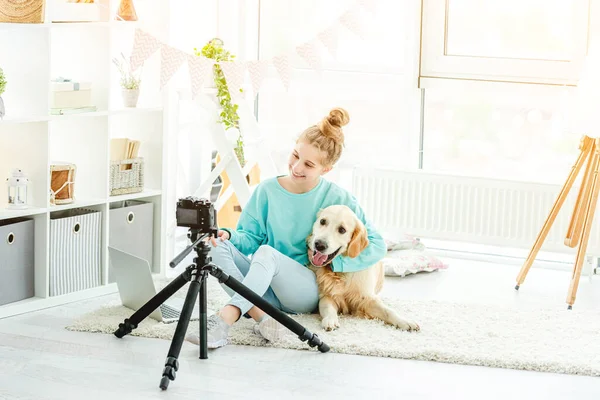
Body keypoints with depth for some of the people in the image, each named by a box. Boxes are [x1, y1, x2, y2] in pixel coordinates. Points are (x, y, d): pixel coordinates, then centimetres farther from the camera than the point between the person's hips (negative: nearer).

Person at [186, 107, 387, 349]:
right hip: (264, 288, 4)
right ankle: (261, 316, -38)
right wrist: (229, 236, -18)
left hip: (307, 290, -3)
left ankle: (224, 321, -49)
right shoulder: (267, 190, 2)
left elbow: (377, 246, -4)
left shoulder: (338, 199, -4)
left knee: (267, 252, -33)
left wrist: (334, 263, -13)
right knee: (217, 247, -22)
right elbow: (251, 237, 4)